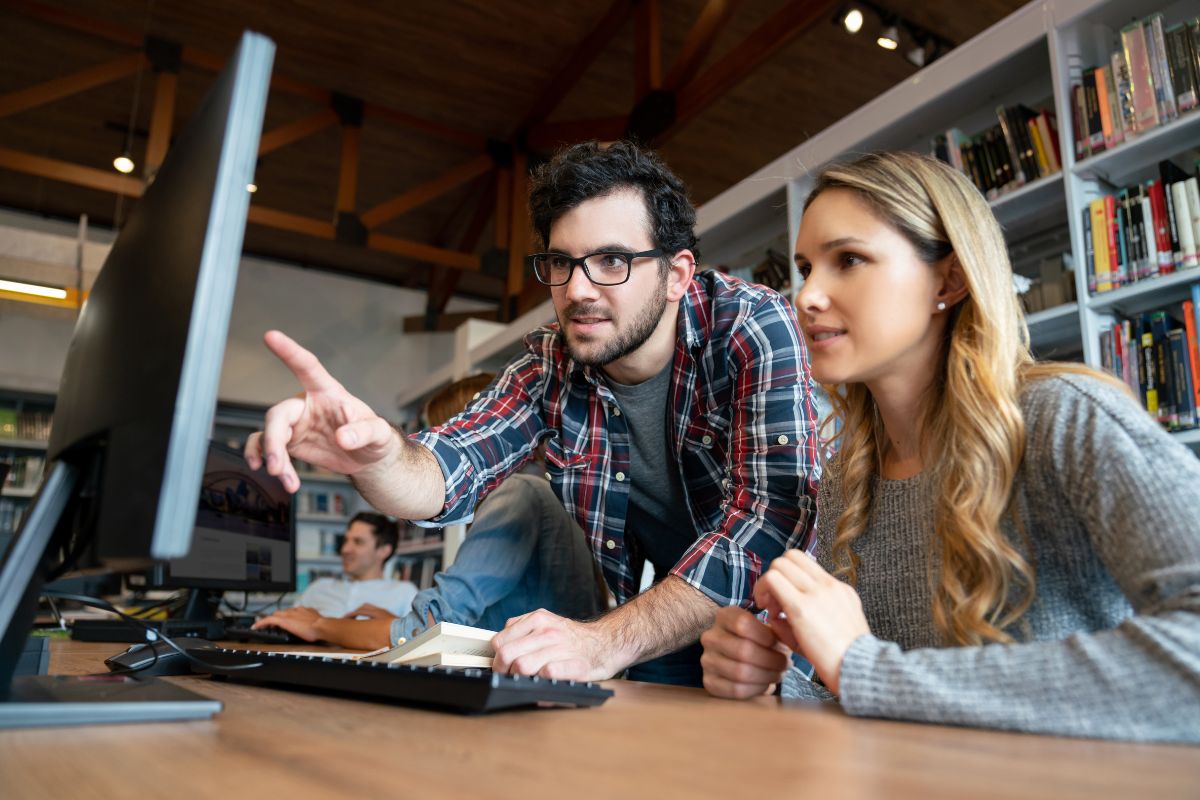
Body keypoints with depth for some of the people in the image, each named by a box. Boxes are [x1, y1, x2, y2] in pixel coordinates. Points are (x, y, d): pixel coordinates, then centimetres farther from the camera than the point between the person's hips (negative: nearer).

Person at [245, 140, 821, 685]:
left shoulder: (756, 332, -18)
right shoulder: (552, 363, -5)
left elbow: (774, 517, -28)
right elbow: (449, 474, -13)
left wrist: (608, 642, -39)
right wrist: (375, 454, -36)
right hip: (664, 622, 4)